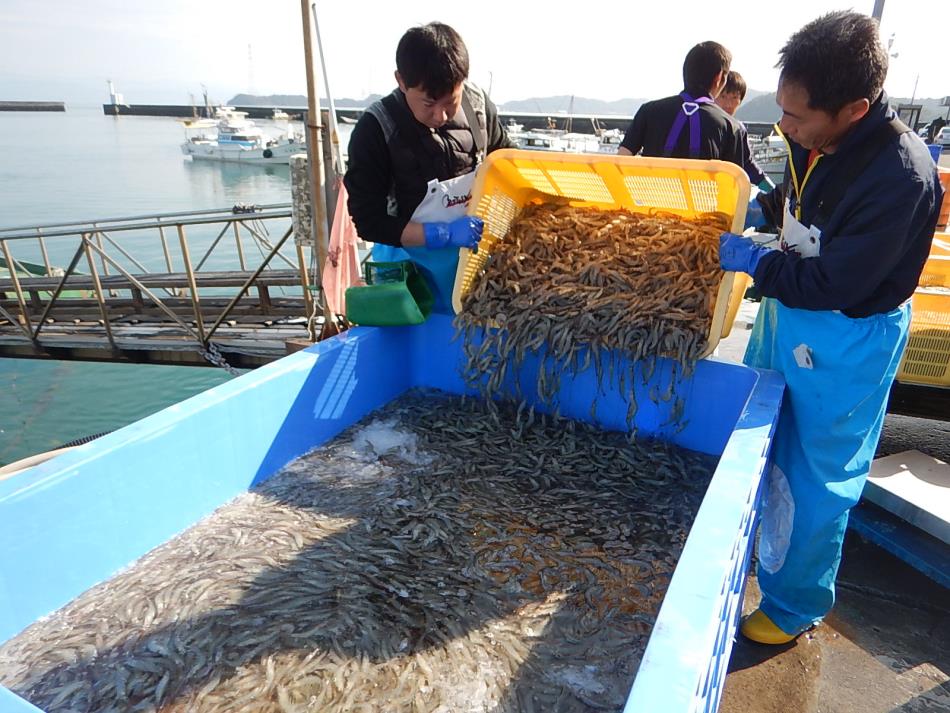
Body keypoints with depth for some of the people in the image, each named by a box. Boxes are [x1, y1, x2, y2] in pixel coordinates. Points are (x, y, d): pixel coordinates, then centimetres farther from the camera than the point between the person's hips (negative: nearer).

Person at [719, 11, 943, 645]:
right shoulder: (817, 138, -6)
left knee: (815, 480, 7)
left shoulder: (900, 176, -29)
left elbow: (831, 284, -26)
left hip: (845, 342, -8)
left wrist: (751, 260, -17)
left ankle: (793, 606, 30)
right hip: (786, 311, 8)